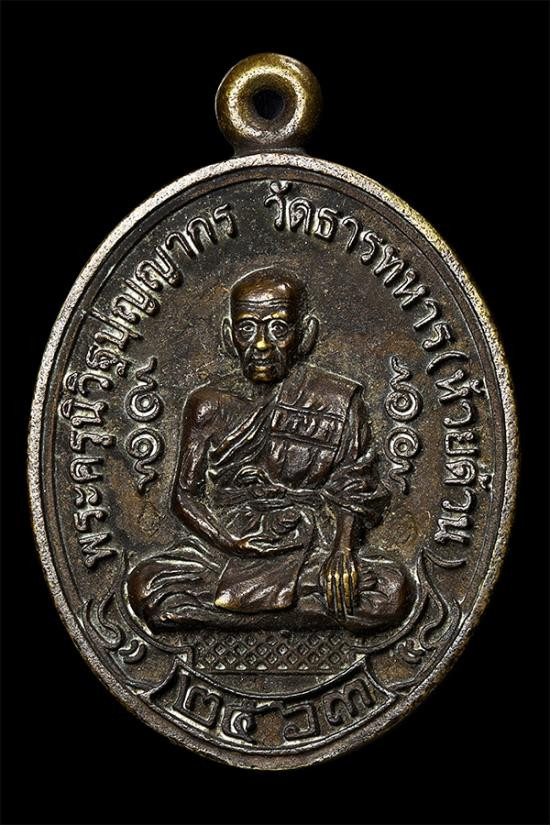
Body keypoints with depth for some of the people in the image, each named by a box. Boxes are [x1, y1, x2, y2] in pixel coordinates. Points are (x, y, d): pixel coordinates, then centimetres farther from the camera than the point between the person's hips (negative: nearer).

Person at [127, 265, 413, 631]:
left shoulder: (339, 402, 3)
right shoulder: (209, 405, 7)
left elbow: (358, 493, 3)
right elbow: (186, 494, 7)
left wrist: (343, 544, -19)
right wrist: (232, 540, -11)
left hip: (315, 551, 0)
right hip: (225, 550, 1)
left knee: (394, 590, -30)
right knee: (145, 586, -27)